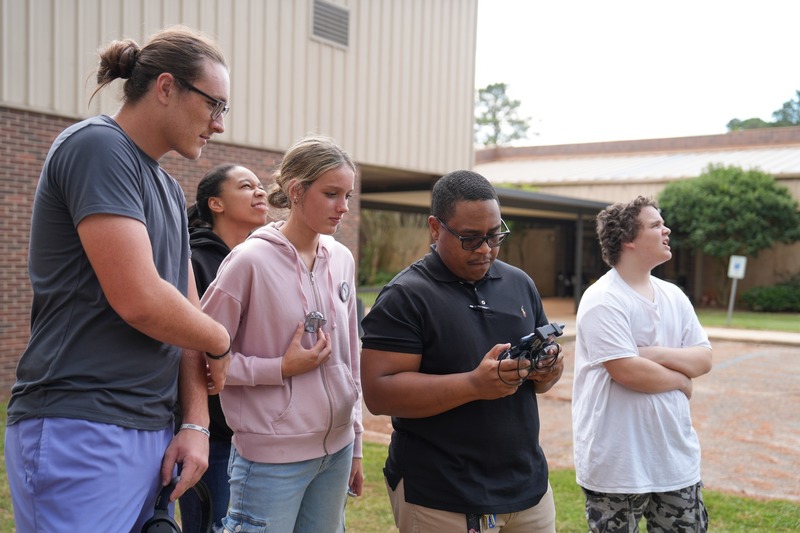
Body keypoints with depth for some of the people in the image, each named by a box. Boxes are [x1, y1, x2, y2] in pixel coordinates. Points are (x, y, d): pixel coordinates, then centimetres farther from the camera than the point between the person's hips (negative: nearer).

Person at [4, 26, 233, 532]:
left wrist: (196, 423, 2)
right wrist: (220, 340, -4)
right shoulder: (97, 146, -12)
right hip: (82, 433, -8)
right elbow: (140, 301, -22)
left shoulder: (170, 191, 16)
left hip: (153, 434, 8)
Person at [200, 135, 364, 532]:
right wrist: (282, 368, -16)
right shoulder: (251, 260, -13)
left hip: (336, 448, 6)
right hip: (272, 457, -5)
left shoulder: (342, 259, 4)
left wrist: (354, 442, 13)